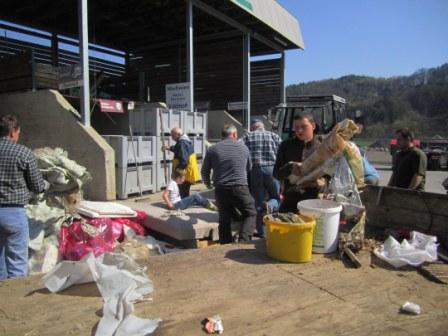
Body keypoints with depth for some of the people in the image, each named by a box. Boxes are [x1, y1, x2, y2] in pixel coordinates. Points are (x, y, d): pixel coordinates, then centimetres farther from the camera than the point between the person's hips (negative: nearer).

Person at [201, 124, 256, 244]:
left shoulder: (213, 149, 5)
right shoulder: (243, 147, 6)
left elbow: (204, 171, 10)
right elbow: (249, 168, 17)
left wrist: (207, 183, 30)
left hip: (221, 189, 2)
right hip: (240, 188, -2)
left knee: (224, 220, 13)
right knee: (250, 214, 12)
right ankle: (243, 239, -7)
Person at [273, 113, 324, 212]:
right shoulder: (286, 146, 5)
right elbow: (276, 173, 2)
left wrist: (320, 182, -21)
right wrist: (290, 168, -17)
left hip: (314, 202, -1)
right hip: (289, 201, 1)